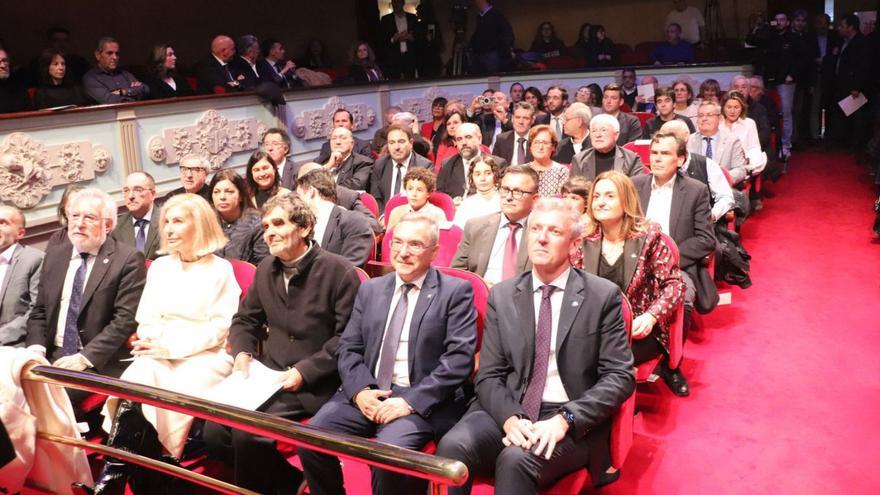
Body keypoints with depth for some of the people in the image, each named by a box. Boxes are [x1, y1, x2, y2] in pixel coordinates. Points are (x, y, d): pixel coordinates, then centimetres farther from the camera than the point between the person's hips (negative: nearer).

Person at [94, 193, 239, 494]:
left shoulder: (220, 270, 1)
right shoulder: (159, 266, 18)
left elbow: (219, 328, -6)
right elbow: (146, 319, 15)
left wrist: (171, 347, -15)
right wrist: (152, 343, -9)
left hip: (204, 357, -4)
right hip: (159, 355, 4)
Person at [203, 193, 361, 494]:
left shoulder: (339, 272, -12)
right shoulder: (265, 269, 9)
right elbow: (245, 320, 19)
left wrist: (304, 372, -19)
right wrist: (242, 353, -1)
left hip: (312, 384, -7)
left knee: (248, 432, -23)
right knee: (214, 432, -10)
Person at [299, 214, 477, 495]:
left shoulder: (456, 292, -1)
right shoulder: (370, 289, 15)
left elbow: (460, 357, -10)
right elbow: (349, 348, 12)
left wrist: (411, 401, -17)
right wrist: (359, 390, -7)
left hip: (422, 400, -4)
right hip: (366, 392, 5)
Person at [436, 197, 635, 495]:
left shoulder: (603, 296, 1)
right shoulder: (502, 295, 8)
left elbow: (620, 376, -3)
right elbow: (489, 375, 5)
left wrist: (565, 419, -16)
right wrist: (510, 418, -15)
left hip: (572, 422, -2)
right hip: (508, 412, 3)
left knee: (517, 459, -31)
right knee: (452, 447, -25)